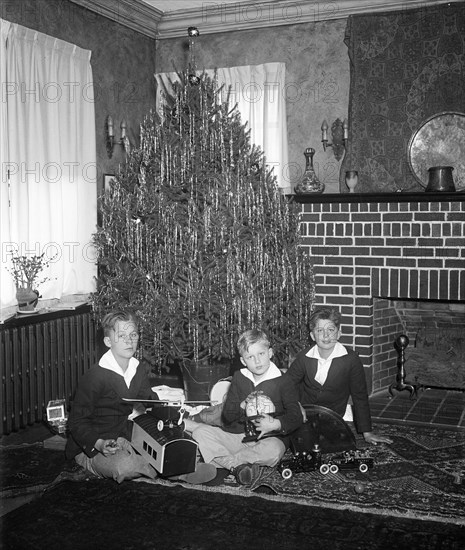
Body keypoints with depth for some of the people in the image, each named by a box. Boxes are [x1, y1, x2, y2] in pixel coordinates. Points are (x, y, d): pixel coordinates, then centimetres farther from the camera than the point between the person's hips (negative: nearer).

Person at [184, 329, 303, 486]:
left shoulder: (282, 383, -1)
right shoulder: (238, 378, 10)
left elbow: (295, 417, -9)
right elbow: (226, 417, 10)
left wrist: (276, 424, -28)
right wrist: (241, 407, -11)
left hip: (268, 438, -4)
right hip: (237, 436, 4)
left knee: (273, 451, -38)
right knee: (201, 433, -15)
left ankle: (220, 461, -25)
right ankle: (237, 465, -29)